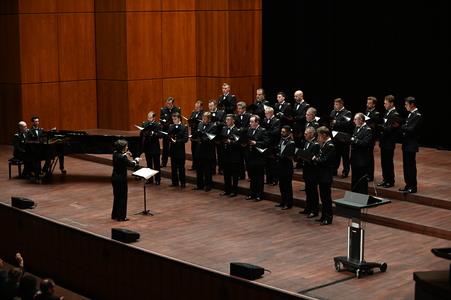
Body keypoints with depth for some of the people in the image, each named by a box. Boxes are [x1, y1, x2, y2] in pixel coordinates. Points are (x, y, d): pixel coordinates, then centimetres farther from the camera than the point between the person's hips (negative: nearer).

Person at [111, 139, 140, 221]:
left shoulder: (115, 154, 0)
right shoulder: (122, 157, -24)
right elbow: (132, 164, -17)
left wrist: (125, 154, 16)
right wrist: (136, 160, 2)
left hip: (114, 178, 9)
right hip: (121, 179, -9)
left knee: (117, 196, 20)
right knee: (122, 197, 3)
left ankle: (115, 215, 29)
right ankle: (121, 216, 9)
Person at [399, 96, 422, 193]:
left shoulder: (417, 115, -15)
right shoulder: (411, 114, 13)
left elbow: (411, 129, -23)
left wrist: (400, 126, -19)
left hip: (411, 145, -9)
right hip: (406, 144, 9)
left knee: (411, 166, -4)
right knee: (406, 166, 13)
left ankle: (412, 187, 2)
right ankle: (408, 185, 21)